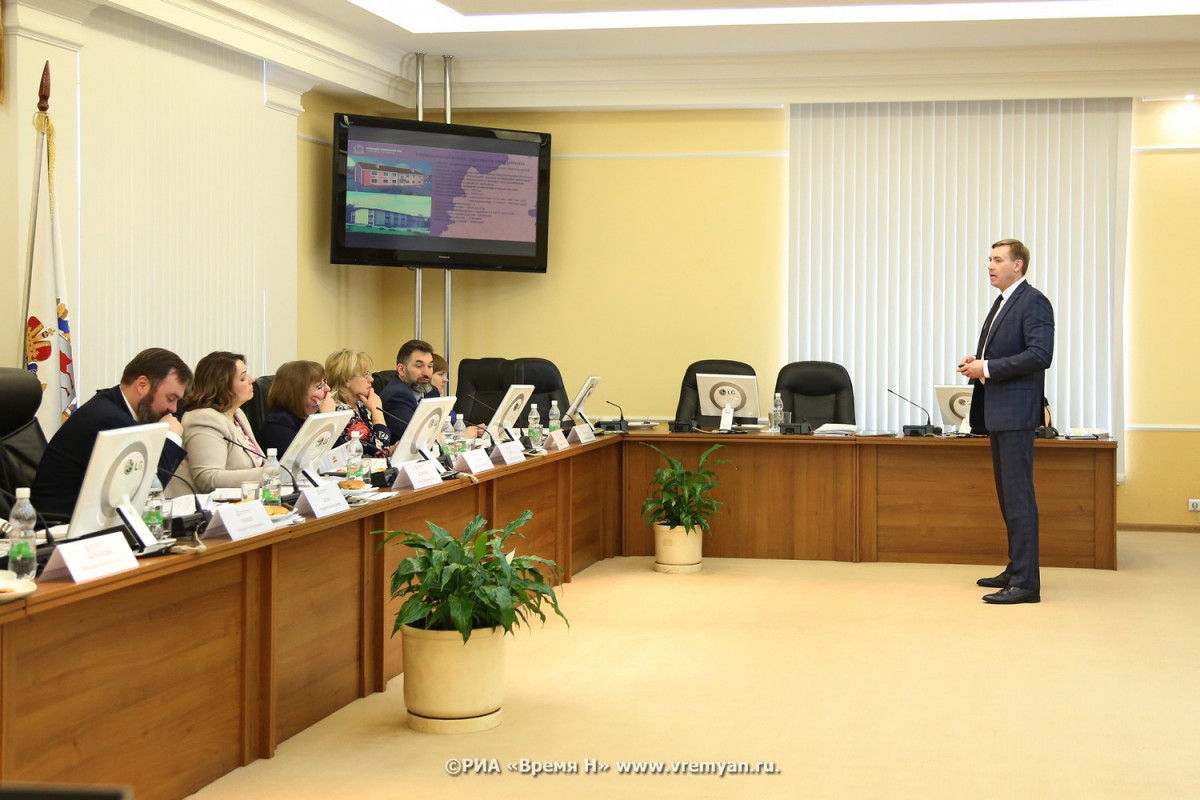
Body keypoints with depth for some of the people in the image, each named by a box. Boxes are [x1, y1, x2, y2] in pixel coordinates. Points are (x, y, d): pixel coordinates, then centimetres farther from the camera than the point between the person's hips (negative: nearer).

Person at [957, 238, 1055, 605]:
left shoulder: (1033, 302, -11)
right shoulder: (1002, 303, 19)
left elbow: (1040, 354, -21)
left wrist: (987, 368, -20)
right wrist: (978, 361, 5)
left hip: (1016, 413, -10)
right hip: (997, 413, 10)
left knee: (1018, 495, -10)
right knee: (1008, 494, 15)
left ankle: (1025, 582, -9)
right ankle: (1016, 570, 23)